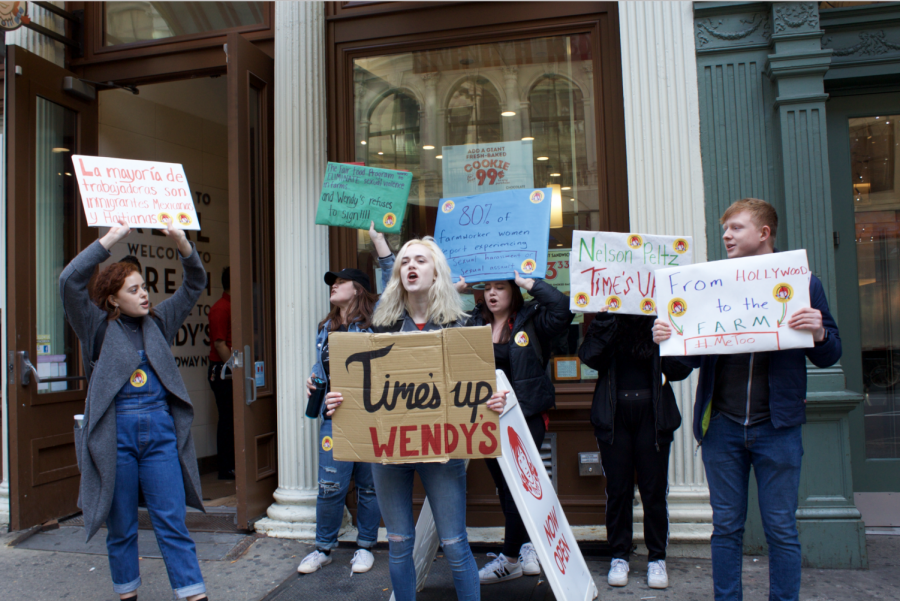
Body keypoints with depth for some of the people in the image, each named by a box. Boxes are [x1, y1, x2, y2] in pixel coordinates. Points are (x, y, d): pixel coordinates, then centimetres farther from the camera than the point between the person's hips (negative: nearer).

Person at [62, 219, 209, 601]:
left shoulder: (159, 322, 10)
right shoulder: (98, 327, 2)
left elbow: (195, 284, 9)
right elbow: (70, 281, -12)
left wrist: (182, 244, -7)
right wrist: (110, 240, -16)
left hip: (160, 432, 2)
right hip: (116, 435, -2)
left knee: (172, 522, 3)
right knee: (121, 526, 11)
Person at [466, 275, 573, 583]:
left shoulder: (531, 320, -3)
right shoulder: (474, 322, 8)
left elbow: (563, 309, -18)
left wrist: (528, 282, -14)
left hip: (526, 415, -5)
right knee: (504, 486, 11)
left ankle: (511, 558, 10)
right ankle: (527, 548, 26)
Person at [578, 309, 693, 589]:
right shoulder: (608, 317, 4)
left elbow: (681, 369, -5)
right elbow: (590, 356, -11)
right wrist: (604, 318, -18)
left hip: (652, 413, 0)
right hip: (613, 413, 1)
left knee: (654, 489, 6)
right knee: (617, 489, 7)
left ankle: (657, 558, 22)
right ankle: (619, 556, 21)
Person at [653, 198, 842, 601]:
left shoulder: (802, 282, 2)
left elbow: (829, 356, 4)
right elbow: (694, 355, 8)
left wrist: (818, 333, -17)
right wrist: (668, 339, -11)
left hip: (776, 427, -2)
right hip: (721, 427, 2)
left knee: (781, 529, 7)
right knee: (726, 527, 11)